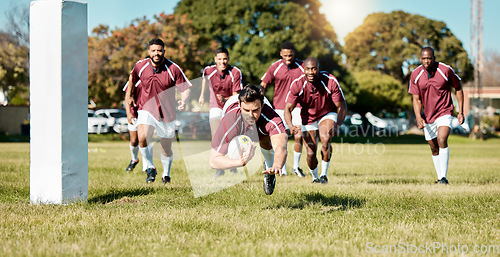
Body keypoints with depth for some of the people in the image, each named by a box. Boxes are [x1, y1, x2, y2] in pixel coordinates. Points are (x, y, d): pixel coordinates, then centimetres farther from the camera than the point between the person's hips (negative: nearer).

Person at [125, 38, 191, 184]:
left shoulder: (173, 68, -11)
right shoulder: (140, 66, -6)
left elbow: (185, 88, -6)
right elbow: (130, 84, 8)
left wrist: (183, 101, -29)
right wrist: (128, 111, 5)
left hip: (167, 113, 0)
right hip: (146, 109, 0)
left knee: (166, 149, 9)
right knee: (142, 138, -27)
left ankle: (166, 174, 37)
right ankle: (150, 168, -5)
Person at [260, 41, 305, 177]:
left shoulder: (302, 67, 0)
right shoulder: (275, 67, -2)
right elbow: (263, 85, 3)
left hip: (296, 106, 0)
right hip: (279, 107, 0)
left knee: (299, 137, -9)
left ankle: (296, 166, 12)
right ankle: (282, 169, 14)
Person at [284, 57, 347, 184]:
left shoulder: (331, 82, -26)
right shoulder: (297, 85, -24)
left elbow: (341, 107, -18)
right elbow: (288, 108, -19)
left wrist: (337, 125, -35)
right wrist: (291, 126, -39)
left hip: (328, 114, -1)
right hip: (308, 119, 1)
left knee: (325, 139, -29)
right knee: (311, 153, -5)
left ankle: (324, 174, -10)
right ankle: (315, 177, 26)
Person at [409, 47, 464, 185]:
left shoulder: (446, 70, -13)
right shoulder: (415, 75, -6)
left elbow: (458, 88, 2)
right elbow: (416, 99, -1)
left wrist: (460, 111, -1)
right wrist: (418, 117, -17)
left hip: (444, 112, -3)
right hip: (428, 117, 4)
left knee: (442, 140, -25)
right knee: (434, 149, 11)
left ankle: (444, 177, -24)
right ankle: (440, 179, 27)